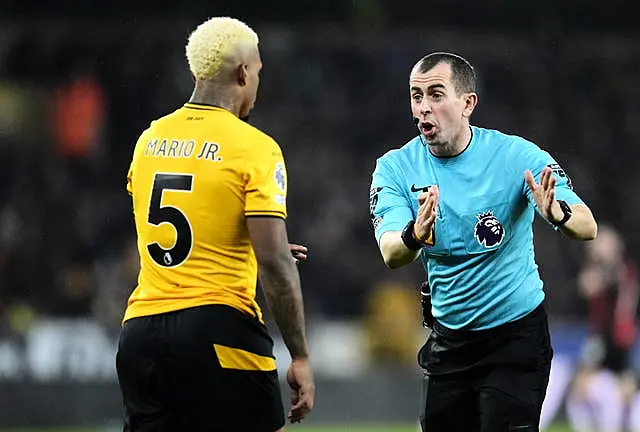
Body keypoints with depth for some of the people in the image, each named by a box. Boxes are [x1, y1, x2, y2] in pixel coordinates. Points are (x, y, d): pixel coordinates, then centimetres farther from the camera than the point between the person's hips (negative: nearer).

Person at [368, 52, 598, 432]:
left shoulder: (517, 155, -15)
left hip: (516, 336, -3)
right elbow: (391, 255, -21)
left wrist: (557, 213, -48)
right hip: (449, 339, 4)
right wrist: (415, 235, -45)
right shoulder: (396, 168, -7)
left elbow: (587, 227, -24)